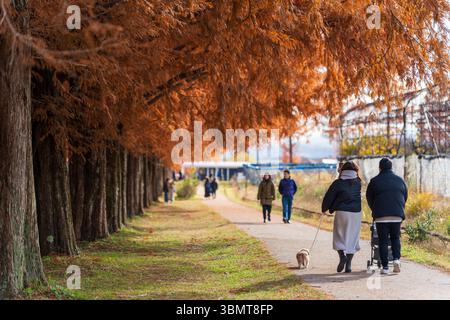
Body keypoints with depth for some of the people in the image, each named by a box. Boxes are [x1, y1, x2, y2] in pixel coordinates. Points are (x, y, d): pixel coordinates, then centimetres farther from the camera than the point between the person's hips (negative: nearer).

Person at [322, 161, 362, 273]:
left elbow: (329, 196, 0)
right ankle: (348, 264, 6)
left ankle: (342, 255, -18)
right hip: (356, 212, 3)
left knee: (339, 237, 8)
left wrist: (324, 209, 15)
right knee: (352, 238, 8)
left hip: (341, 212, -3)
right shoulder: (358, 183, 6)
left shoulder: (338, 183, -3)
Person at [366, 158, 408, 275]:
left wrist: (375, 211, 24)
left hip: (381, 216, -2)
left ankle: (385, 267, 0)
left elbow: (369, 199, 8)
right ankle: (396, 259, -5)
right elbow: (405, 197, 15)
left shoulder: (374, 181, 1)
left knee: (383, 241, 3)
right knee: (395, 238, 17)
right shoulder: (400, 180, 9)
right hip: (397, 216, 2)